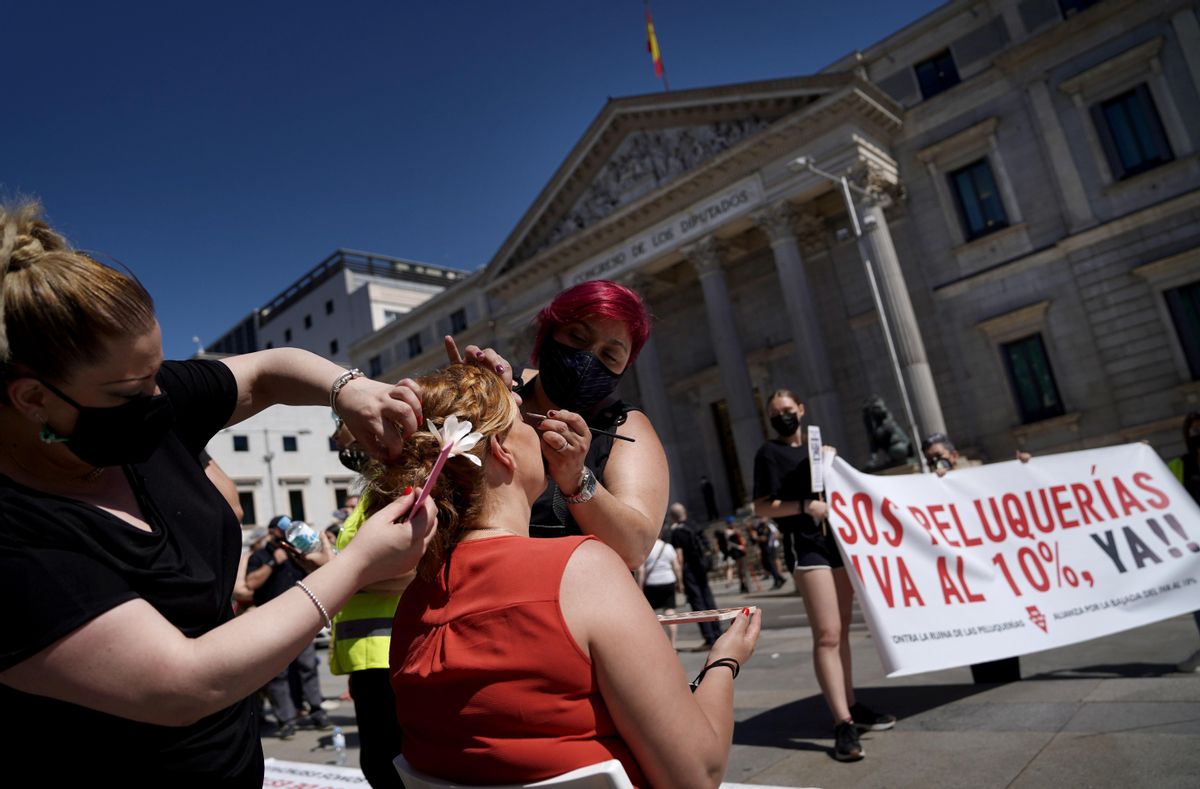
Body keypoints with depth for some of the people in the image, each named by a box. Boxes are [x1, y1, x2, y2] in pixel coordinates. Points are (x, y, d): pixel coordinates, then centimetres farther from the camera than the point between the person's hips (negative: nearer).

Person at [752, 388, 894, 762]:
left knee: (841, 630, 14)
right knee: (827, 634, -13)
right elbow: (761, 507, -11)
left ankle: (851, 706, 24)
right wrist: (804, 506, -23)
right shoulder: (769, 453, -2)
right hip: (806, 545, -7)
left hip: (838, 538, 7)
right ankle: (843, 724, -13)